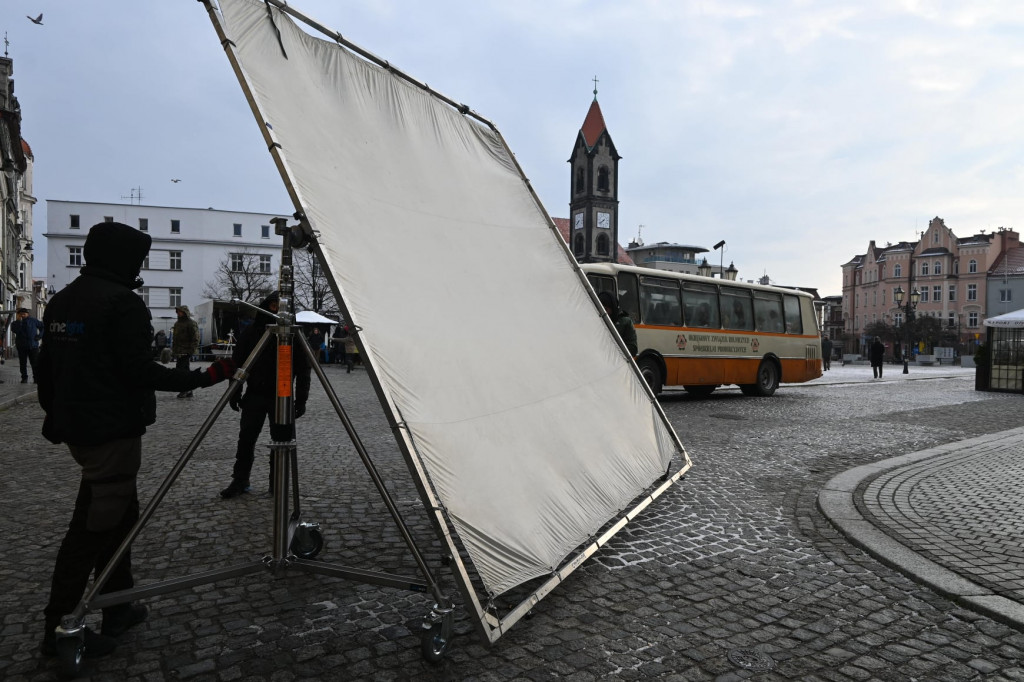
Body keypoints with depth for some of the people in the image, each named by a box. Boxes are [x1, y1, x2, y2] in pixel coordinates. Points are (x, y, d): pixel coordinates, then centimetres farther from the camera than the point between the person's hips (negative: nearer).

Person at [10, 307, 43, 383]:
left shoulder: (33, 321, 4)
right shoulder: (15, 323, 5)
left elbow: (42, 326, 10)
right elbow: (15, 331, -14)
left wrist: (40, 335, -2)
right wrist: (19, 321, -15)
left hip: (33, 345, -2)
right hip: (21, 346, 2)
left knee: (35, 363, -3)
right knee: (23, 363, 6)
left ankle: (36, 378, 1)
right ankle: (24, 378, 13)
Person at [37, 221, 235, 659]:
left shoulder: (60, 299, 12)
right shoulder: (122, 301, -16)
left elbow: (45, 365, 17)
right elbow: (139, 371, -20)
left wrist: (54, 414, 27)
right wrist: (204, 378, -16)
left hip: (76, 427, 9)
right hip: (113, 431, -9)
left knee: (119, 512, 17)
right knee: (93, 528, -1)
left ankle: (118, 608, 26)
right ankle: (60, 629, 8)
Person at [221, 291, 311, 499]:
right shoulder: (252, 330, 2)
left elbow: (303, 369, -3)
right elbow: (237, 361, 6)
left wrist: (301, 398, -7)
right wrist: (235, 391, 1)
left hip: (281, 396, -1)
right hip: (255, 394, 1)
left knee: (283, 441, 2)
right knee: (246, 438, 3)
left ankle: (277, 483, 16)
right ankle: (240, 480, 16)